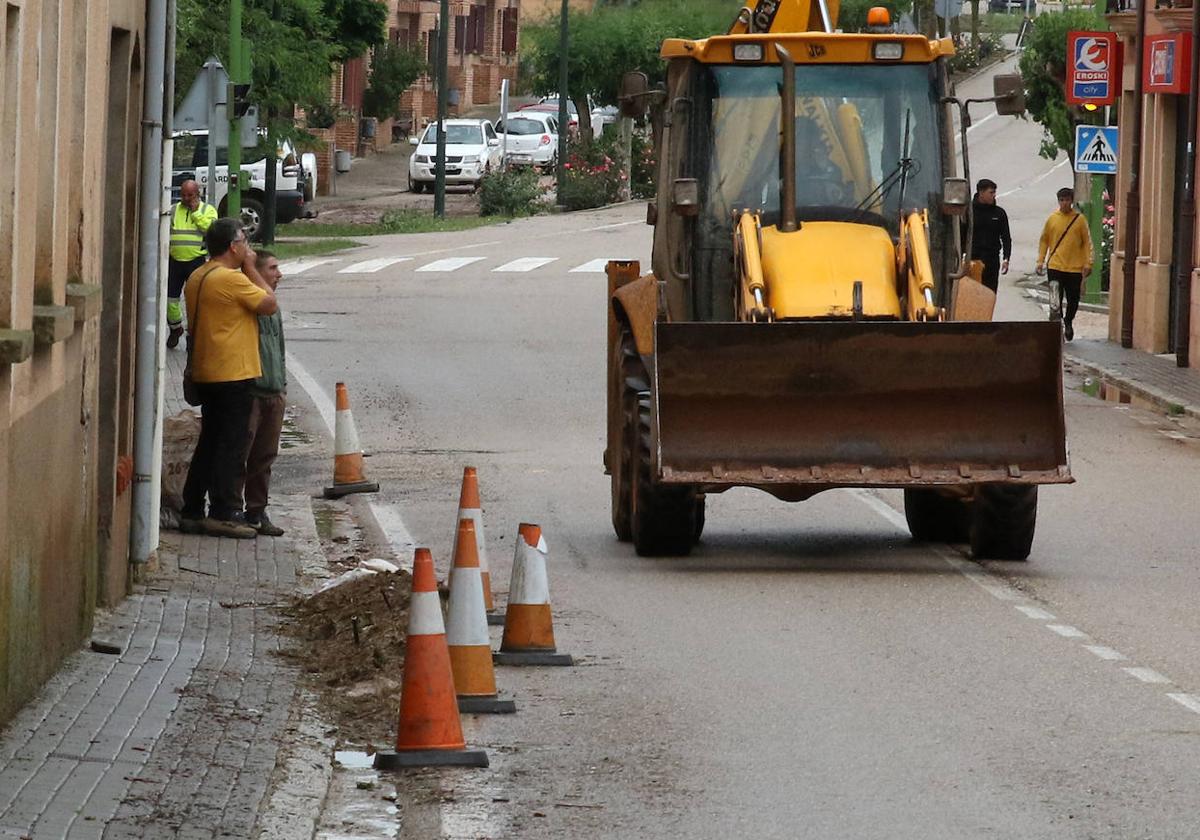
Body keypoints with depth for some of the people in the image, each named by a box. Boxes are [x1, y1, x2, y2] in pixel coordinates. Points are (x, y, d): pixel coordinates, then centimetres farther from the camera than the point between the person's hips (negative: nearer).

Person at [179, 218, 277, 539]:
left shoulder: (197, 278, 12)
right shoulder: (231, 278, -17)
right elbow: (269, 304, -10)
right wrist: (250, 267, -4)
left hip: (206, 375, 9)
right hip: (233, 374, -9)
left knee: (210, 443, 14)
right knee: (232, 445, -4)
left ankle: (192, 511, 15)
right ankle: (224, 513, -5)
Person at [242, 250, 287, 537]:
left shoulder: (273, 308, 17)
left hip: (273, 394, 8)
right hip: (248, 392, -8)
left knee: (265, 457, 11)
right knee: (239, 454, -5)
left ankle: (257, 512, 17)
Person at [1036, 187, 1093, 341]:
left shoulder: (1080, 219, 1)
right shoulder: (1052, 219, 3)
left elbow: (1087, 242, 3)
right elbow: (1044, 240, 10)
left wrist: (1087, 263, -3)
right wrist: (1040, 260, 3)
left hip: (1074, 268, 0)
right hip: (1055, 266, 0)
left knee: (1073, 300, 9)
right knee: (1056, 300, -5)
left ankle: (1068, 322, 33)